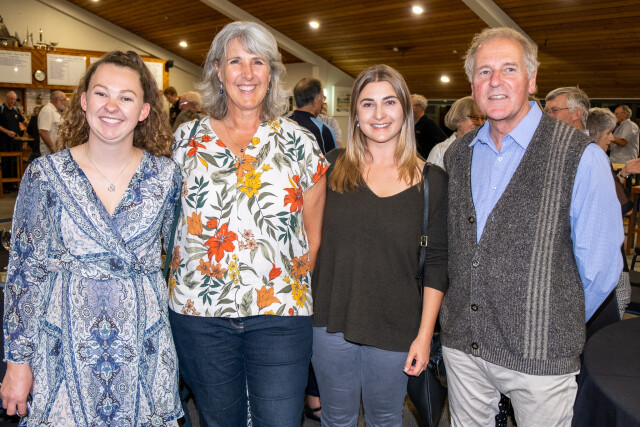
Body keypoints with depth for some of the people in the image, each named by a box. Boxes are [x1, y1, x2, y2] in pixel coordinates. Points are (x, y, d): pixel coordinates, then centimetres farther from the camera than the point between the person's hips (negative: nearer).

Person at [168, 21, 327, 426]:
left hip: (280, 314, -1)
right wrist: (180, 279, 4)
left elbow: (313, 234, 5)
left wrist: (296, 288, 1)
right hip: (199, 309, 2)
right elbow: (170, 221, 11)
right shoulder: (187, 138, 4)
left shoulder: (299, 142, 1)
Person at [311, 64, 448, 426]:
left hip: (395, 330, -1)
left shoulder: (432, 180, -4)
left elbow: (438, 263, -2)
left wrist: (425, 335, -4)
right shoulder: (332, 167, -1)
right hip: (331, 322, 1)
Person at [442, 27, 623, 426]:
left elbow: (601, 266, -7)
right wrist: (471, 311, 13)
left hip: (540, 356, -4)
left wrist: (557, 325, 3)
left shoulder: (580, 156, -12)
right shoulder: (457, 154, 4)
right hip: (462, 344, 5)